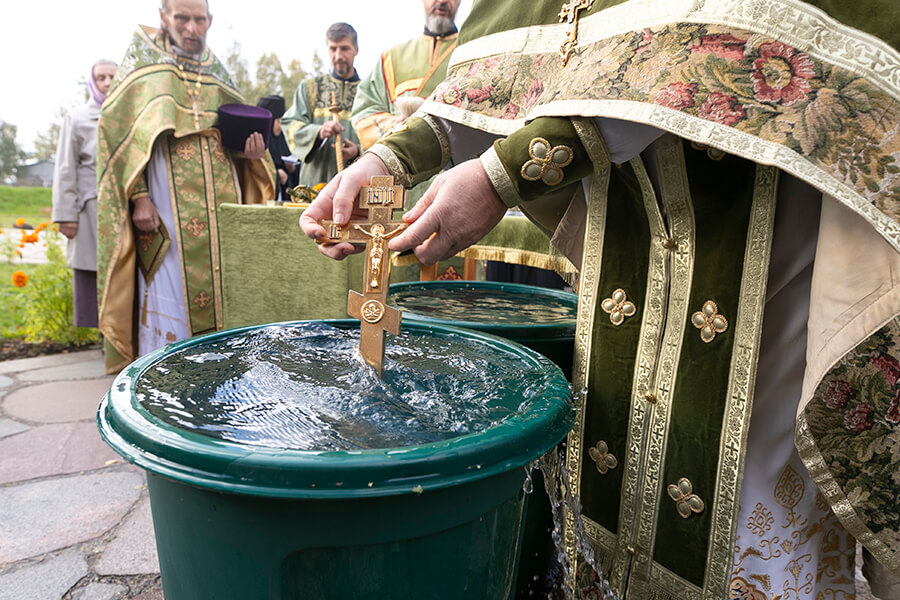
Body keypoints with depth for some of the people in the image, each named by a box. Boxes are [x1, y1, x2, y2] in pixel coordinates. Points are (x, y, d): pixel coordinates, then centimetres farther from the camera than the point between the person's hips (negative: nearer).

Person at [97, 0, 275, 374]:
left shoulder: (217, 74, 18)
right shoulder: (145, 66, 6)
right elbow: (116, 132, -1)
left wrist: (251, 153, -3)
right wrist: (137, 197, -14)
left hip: (220, 212, 4)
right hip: (166, 217, -4)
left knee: (222, 294, 4)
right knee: (169, 299, -6)